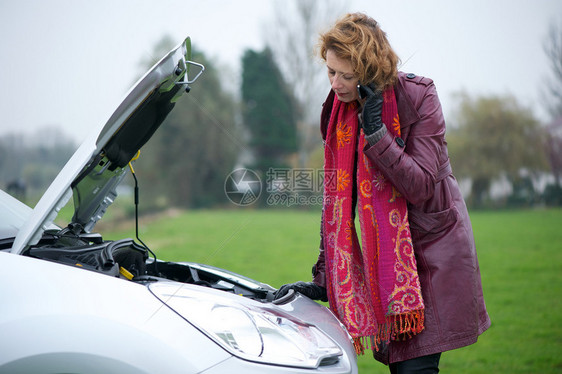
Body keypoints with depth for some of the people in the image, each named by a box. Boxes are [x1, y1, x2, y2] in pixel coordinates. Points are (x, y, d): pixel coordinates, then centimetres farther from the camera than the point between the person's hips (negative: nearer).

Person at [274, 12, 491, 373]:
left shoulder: (418, 96, -13)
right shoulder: (338, 111, 1)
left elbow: (419, 186, -20)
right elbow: (337, 198, 4)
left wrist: (375, 131, -27)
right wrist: (322, 279, 2)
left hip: (433, 247, -5)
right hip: (385, 253, 5)